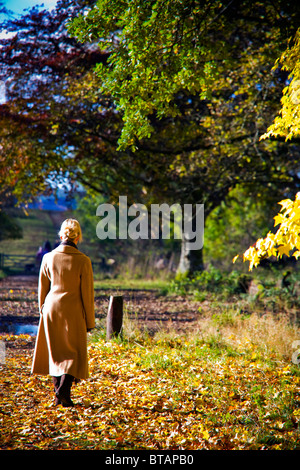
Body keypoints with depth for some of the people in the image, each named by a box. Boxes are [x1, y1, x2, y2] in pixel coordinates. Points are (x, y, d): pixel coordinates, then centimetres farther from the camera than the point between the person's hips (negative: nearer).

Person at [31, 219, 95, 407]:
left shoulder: (49, 258, -3)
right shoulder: (83, 261, -12)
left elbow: (42, 289, 5)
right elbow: (87, 294, -7)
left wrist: (43, 312, 18)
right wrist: (90, 321, 2)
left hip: (52, 308, 3)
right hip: (73, 311, -3)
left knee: (56, 352, 15)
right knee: (75, 352, 7)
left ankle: (59, 395, 18)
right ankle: (64, 390, -12)